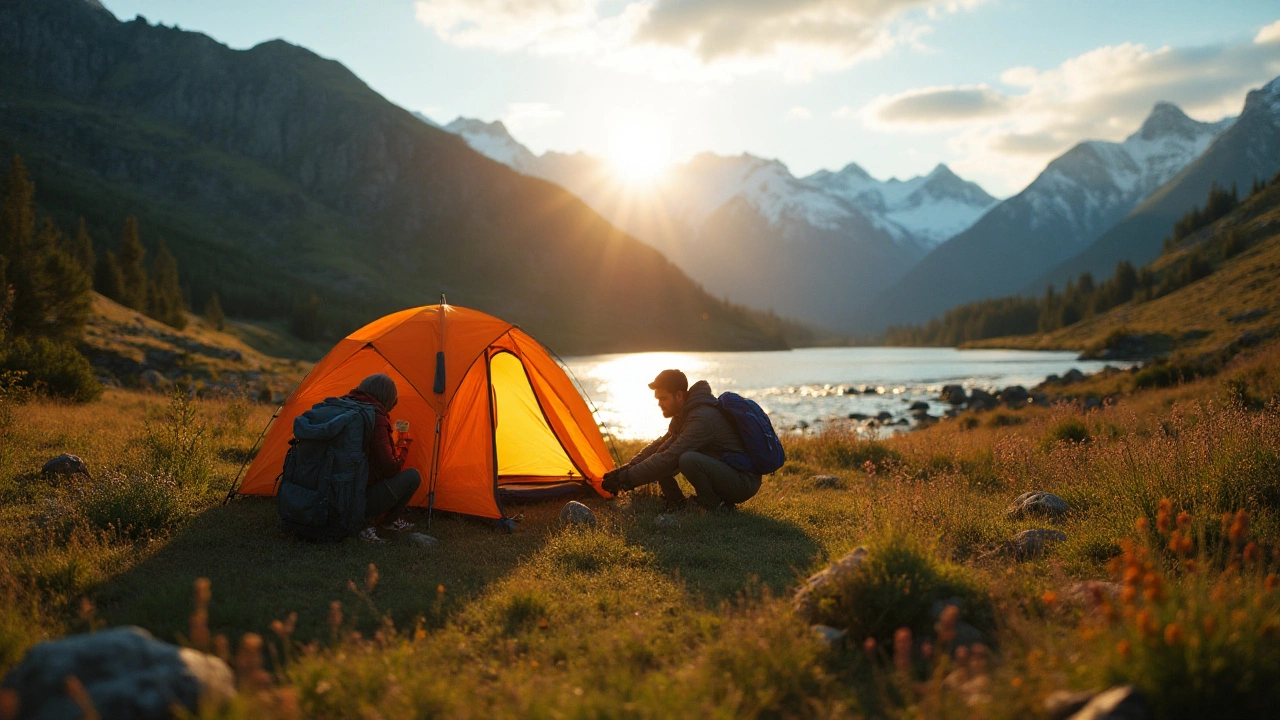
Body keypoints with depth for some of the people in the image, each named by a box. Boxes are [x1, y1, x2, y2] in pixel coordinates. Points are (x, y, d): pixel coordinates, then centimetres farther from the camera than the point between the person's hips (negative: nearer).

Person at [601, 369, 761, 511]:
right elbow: (660, 446, 13)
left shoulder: (702, 418, -26)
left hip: (743, 484, -9)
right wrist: (627, 468, 1)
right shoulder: (683, 414, 5)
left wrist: (627, 479, -24)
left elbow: (669, 458, -28)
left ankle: (715, 507, -15)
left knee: (688, 459, -35)